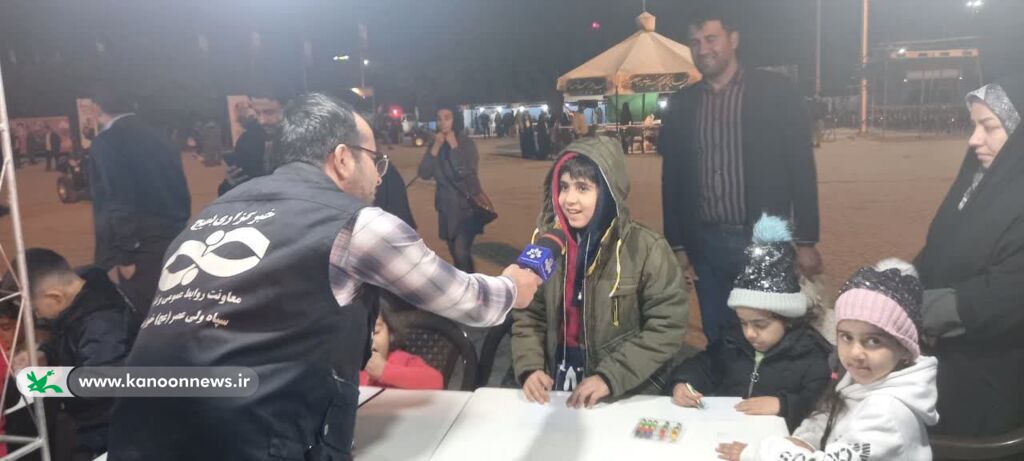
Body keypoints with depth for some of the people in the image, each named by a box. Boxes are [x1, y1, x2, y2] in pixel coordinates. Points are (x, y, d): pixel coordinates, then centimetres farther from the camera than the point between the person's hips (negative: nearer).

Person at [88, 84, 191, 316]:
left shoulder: (105, 142, -8)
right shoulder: (159, 132, 9)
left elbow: (115, 202, -14)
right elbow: (180, 186, 11)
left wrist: (122, 256, -11)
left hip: (142, 247, -6)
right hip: (175, 237, 6)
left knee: (144, 314, 2)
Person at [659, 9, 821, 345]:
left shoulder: (774, 91, -2)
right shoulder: (681, 105, 7)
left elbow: (801, 165, -4)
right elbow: (672, 179, 10)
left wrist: (805, 240, -7)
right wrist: (676, 244, 7)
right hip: (706, 245, 3)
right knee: (718, 340, 12)